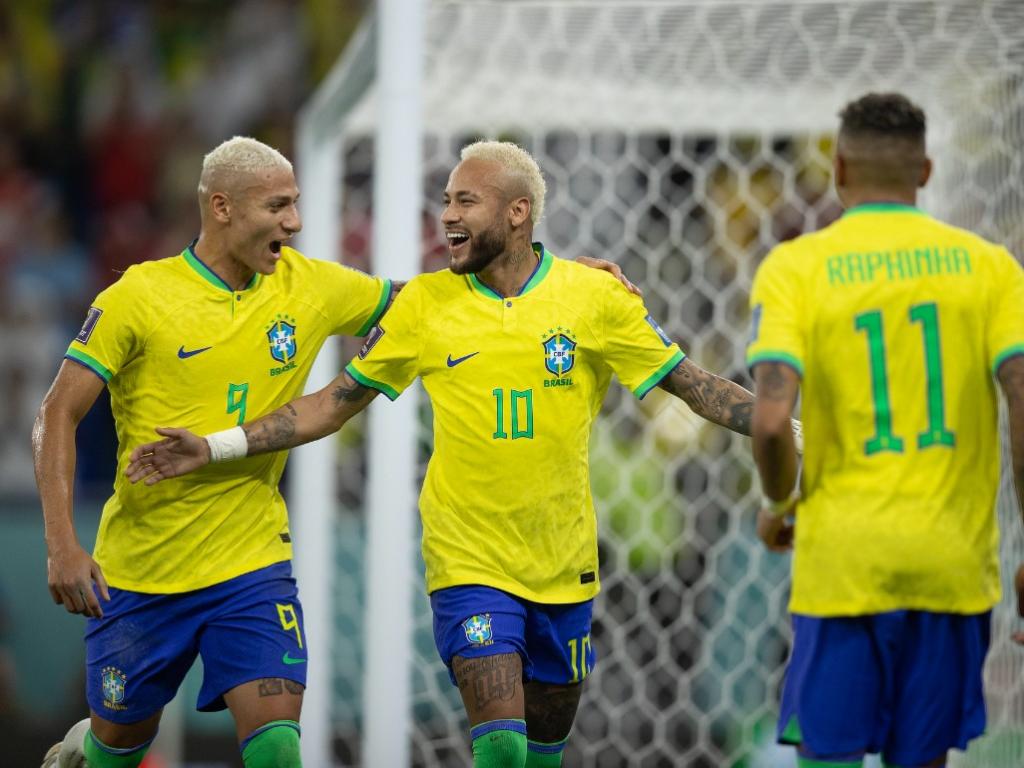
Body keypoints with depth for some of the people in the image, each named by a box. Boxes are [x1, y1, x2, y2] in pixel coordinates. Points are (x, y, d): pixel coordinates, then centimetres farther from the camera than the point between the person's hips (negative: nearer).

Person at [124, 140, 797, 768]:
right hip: (468, 561, -1)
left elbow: (693, 385, 2)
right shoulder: (426, 304, -1)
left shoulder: (594, 297, -3)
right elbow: (335, 404, 6)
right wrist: (214, 449, 0)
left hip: (563, 566, 1)